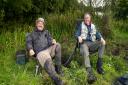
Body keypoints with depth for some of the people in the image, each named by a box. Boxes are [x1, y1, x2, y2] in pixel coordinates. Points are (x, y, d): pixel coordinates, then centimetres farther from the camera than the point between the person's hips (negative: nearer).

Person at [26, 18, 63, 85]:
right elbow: (29, 42, 11)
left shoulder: (46, 32, 30)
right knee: (48, 62, -35)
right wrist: (30, 49, -12)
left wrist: (53, 41, -12)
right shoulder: (32, 34, 24)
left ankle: (58, 67, -20)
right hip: (41, 52, -4)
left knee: (57, 46, -28)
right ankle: (56, 80, -42)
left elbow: (49, 39, 15)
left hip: (49, 49, 4)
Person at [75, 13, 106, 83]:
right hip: (84, 43, -4)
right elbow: (77, 34, 9)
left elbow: (97, 34, 14)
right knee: (85, 53, -37)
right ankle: (90, 73, -57)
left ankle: (99, 65, -24)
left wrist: (101, 38, -8)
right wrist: (79, 37, -16)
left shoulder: (93, 26, 23)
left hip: (92, 43, 4)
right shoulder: (81, 25, 16)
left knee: (102, 43, -25)